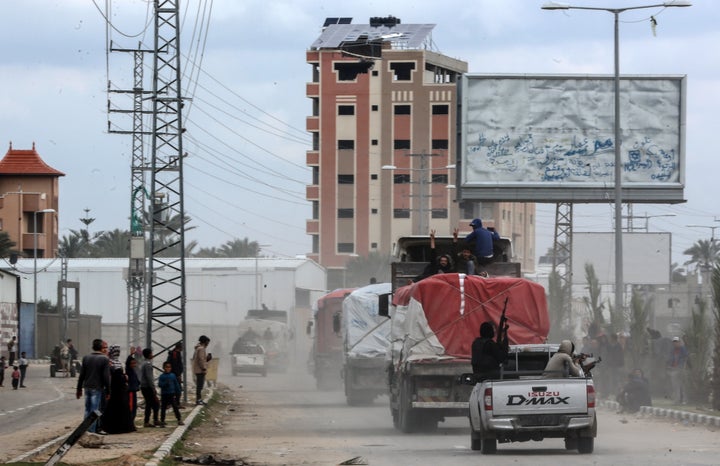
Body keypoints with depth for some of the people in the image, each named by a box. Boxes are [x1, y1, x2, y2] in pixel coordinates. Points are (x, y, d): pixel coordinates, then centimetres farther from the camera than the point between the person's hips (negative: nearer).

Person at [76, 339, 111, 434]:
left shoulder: (86, 358, 4)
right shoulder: (105, 359, -10)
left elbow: (81, 375, 5)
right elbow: (106, 377, -11)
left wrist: (79, 389, 11)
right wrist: (108, 391, -4)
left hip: (87, 387, 5)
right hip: (97, 388, -5)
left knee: (87, 410, 14)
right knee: (94, 410, 0)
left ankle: (86, 429, 18)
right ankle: (92, 430, 0)